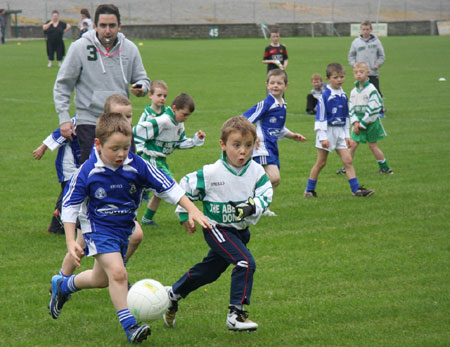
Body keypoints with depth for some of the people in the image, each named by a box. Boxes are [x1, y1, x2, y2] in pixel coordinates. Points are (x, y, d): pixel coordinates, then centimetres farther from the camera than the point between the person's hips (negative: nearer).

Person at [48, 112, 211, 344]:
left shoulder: (137, 166, -16)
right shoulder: (88, 172, -20)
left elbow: (168, 187, -9)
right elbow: (70, 205, -11)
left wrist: (193, 211, -15)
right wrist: (70, 242, -15)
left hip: (124, 229, 5)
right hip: (98, 229, -5)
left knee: (101, 279, 20)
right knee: (117, 273, -23)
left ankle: (62, 286, 49)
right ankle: (129, 326, -15)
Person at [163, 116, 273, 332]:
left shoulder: (257, 172, -9)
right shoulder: (211, 173, -18)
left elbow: (266, 195, -11)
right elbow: (185, 187, -6)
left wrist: (252, 207, -31)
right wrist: (185, 215, -1)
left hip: (241, 230, 6)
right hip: (216, 228, -6)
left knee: (209, 270, 19)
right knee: (245, 262, -23)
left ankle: (173, 294, 41)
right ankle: (235, 314, -17)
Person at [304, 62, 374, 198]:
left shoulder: (343, 96, 7)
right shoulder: (325, 96, -13)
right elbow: (320, 118, -14)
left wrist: (347, 135, 15)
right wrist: (323, 137, -17)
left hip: (340, 132, 6)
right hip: (327, 131, -6)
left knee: (348, 160, -1)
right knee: (321, 162, 2)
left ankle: (356, 189, -2)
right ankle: (309, 190, 13)